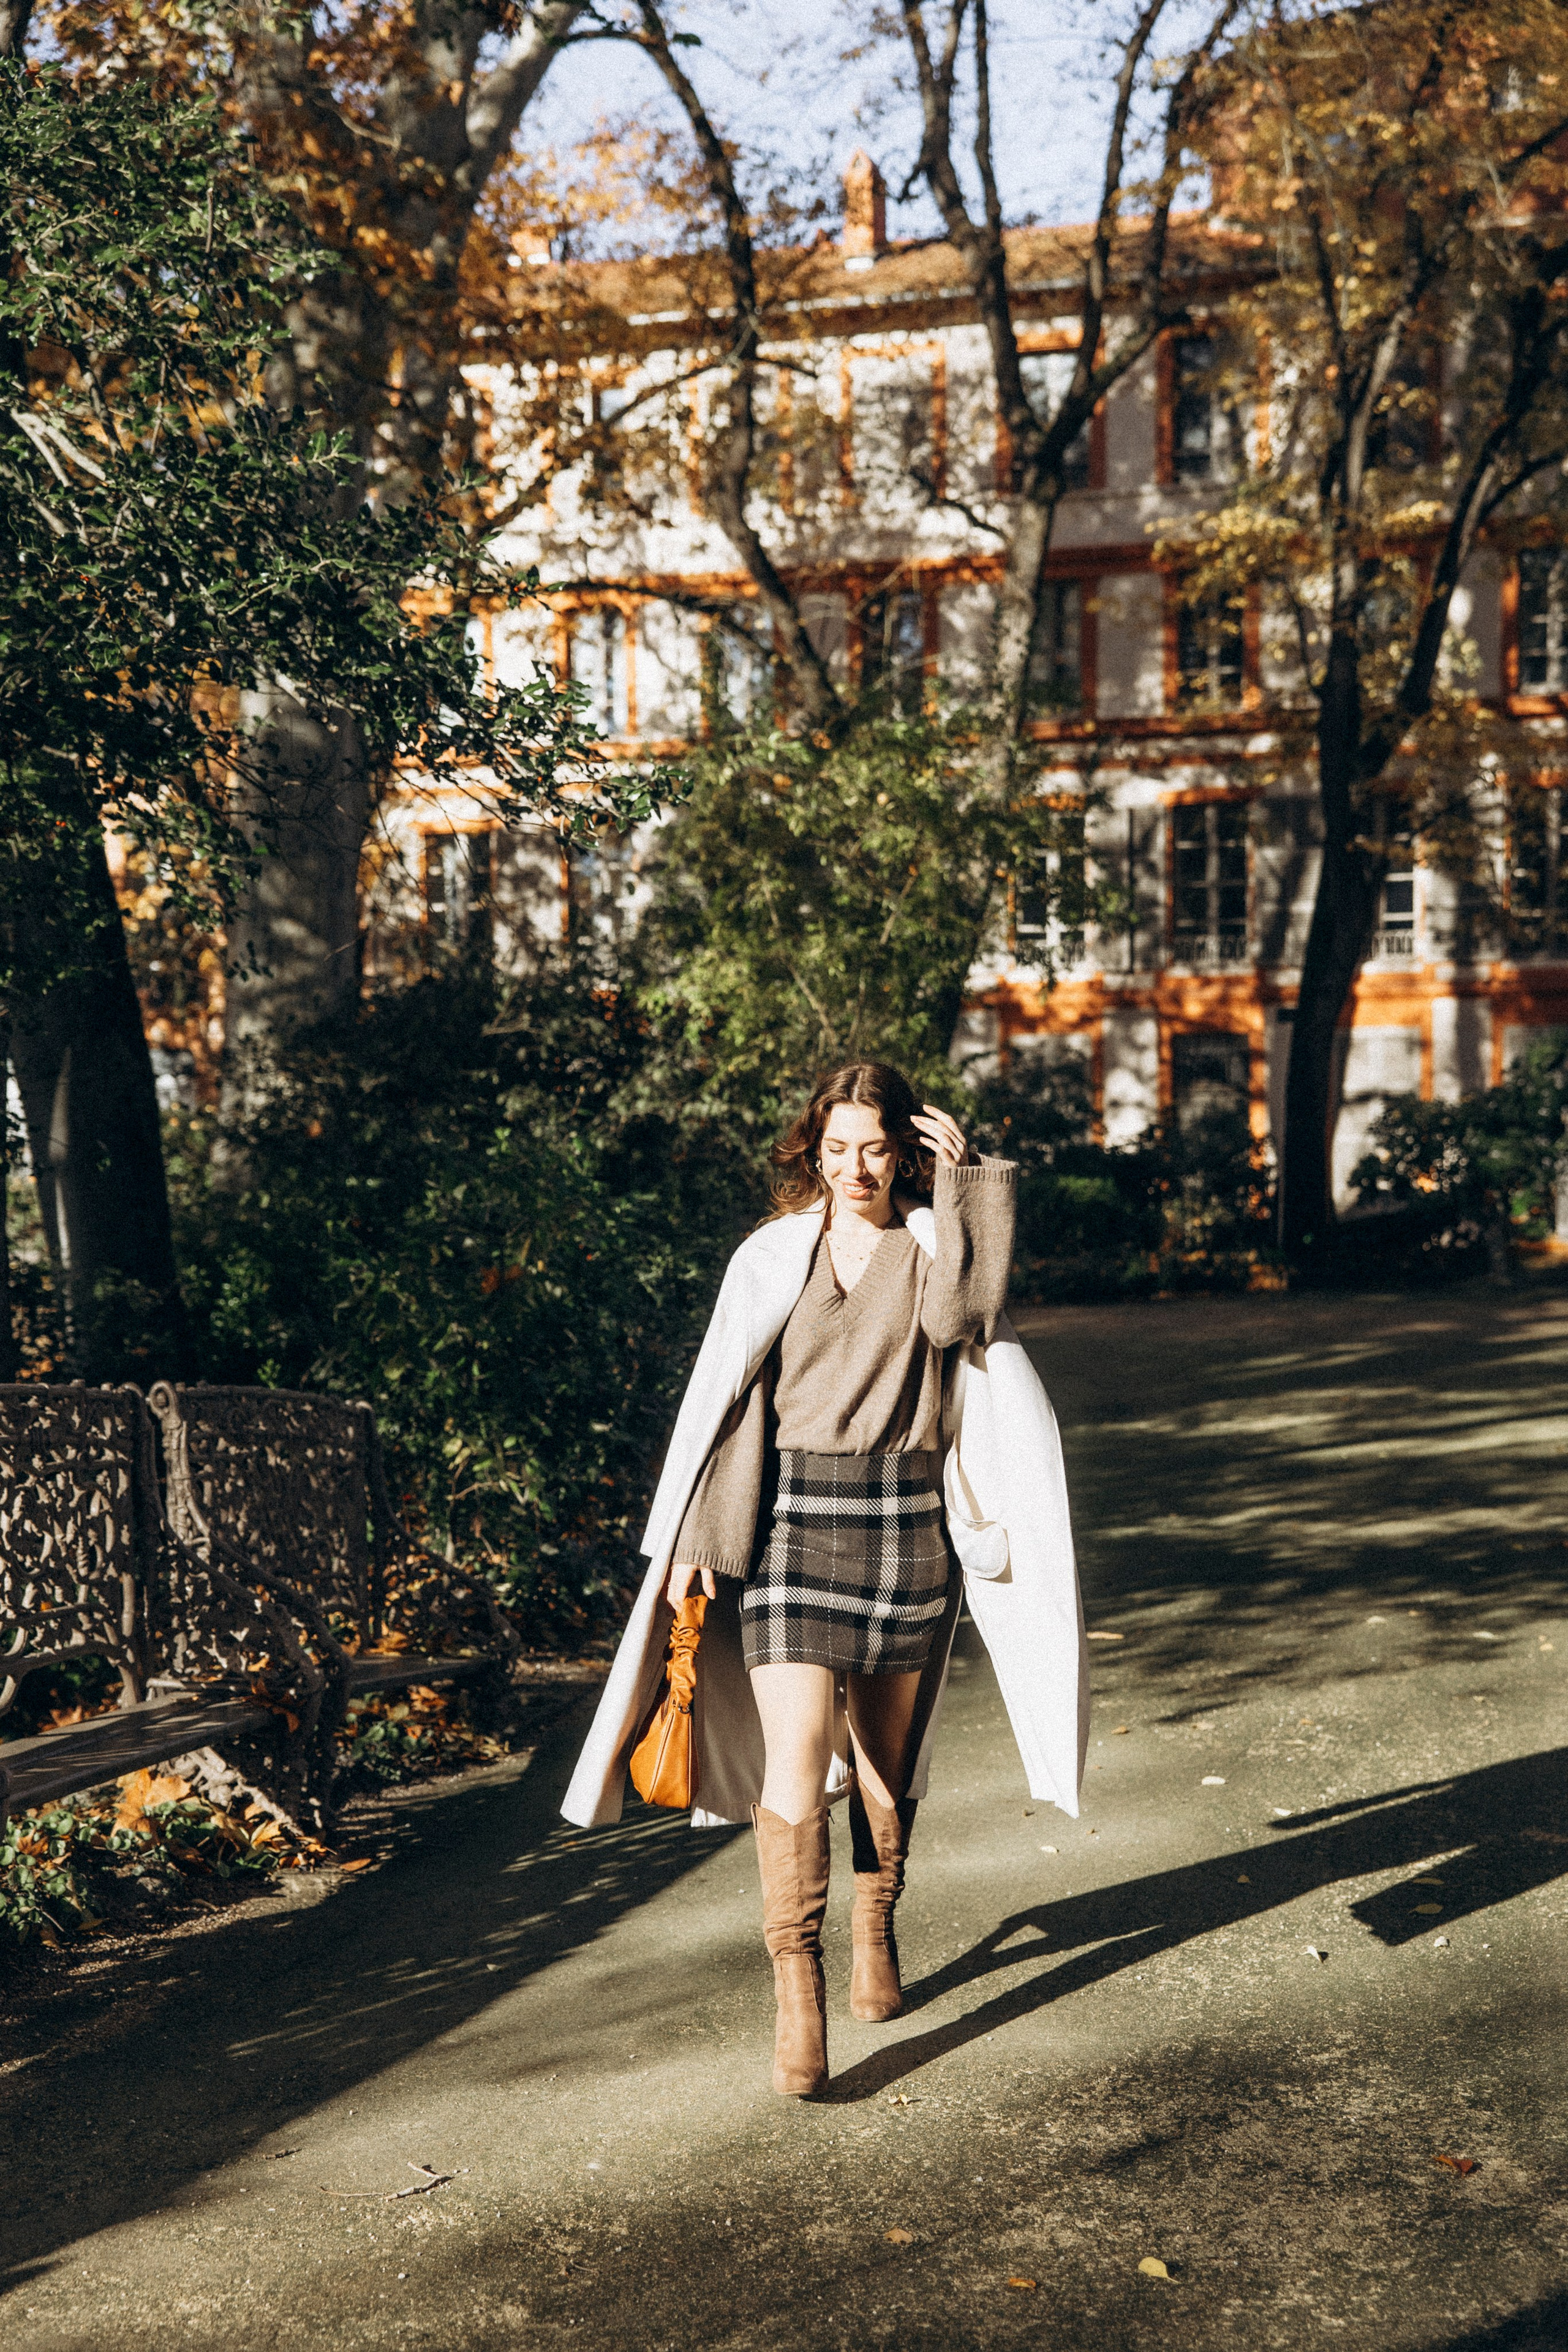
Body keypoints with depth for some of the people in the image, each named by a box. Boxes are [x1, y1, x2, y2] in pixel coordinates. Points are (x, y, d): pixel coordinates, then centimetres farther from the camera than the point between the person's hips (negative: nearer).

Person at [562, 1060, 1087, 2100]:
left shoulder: (935, 1244, 5)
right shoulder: (772, 1258, 7)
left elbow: (956, 1319, -19)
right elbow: (723, 1401, 6)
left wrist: (963, 1185, -14)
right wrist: (697, 1539, 0)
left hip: (906, 1521, 1)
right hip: (791, 1518, -1)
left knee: (887, 1751, 14)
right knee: (795, 1757, -12)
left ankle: (877, 1934, 36)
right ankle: (798, 1996, -9)